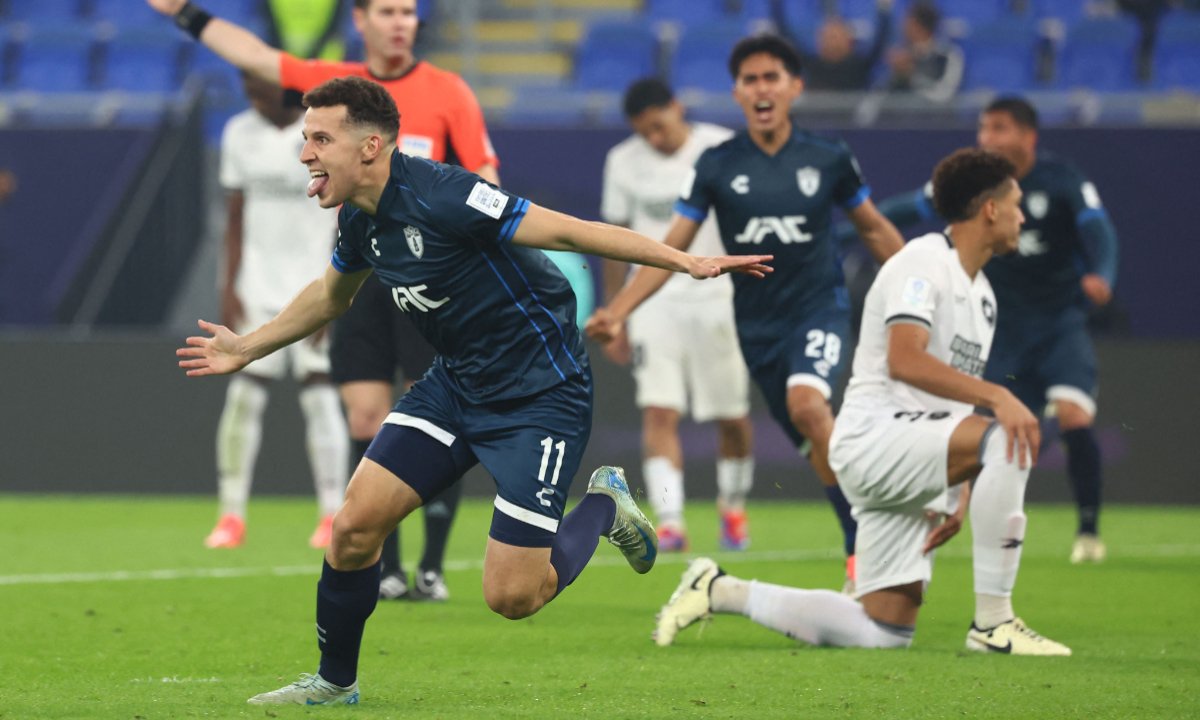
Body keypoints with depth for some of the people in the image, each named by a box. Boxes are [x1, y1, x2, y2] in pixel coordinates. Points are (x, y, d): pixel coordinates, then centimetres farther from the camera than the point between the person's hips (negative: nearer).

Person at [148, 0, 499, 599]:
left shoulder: (447, 92, -1)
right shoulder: (335, 84, 9)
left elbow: (484, 179, -3)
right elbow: (255, 56, 18)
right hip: (360, 275, 4)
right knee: (366, 421, -1)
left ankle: (432, 568, 1)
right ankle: (387, 571, 3)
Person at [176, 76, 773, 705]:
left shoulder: (438, 196, -25)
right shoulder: (358, 218, 1)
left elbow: (567, 231, -24)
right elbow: (330, 295, 25)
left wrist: (688, 262, -27)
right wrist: (247, 348, 29)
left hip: (542, 394, -7)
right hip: (455, 385, 7)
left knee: (511, 597, -10)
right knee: (354, 524, -7)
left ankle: (603, 507, 19)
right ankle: (335, 682, 15)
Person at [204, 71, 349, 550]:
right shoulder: (240, 133, 8)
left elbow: (348, 219, -7)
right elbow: (236, 216, 13)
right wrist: (229, 287, 6)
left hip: (317, 285, -4)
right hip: (259, 285, 4)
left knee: (319, 397, -8)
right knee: (244, 393, -4)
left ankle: (333, 515, -2)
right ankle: (231, 515, 0)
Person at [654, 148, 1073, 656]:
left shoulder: (982, 295, 21)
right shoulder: (924, 262, -8)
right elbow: (904, 361, -24)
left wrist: (960, 497, 15)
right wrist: (997, 396, -33)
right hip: (874, 437, -9)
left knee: (884, 632, 1)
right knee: (1007, 441, -32)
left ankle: (721, 592, 15)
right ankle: (992, 623, -28)